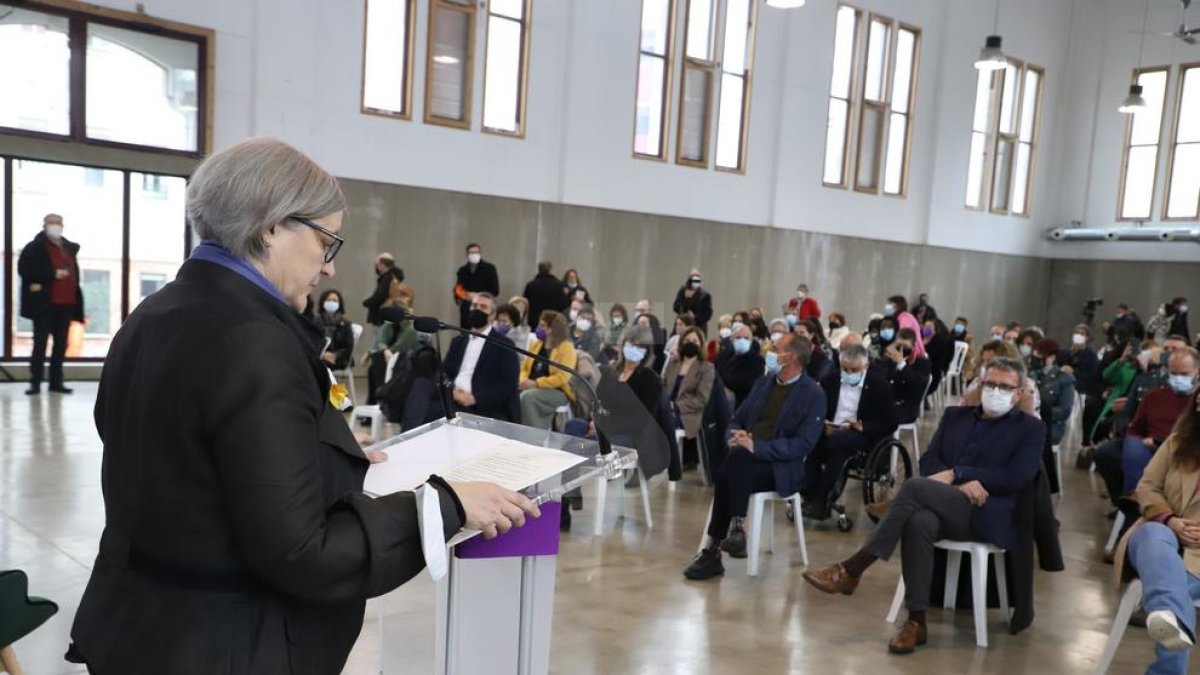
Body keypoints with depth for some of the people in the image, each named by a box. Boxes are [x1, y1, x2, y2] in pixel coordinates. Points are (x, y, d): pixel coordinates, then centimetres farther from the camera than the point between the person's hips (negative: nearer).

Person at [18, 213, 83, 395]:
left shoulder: (70, 248, 15)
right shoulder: (34, 248, -2)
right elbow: (24, 270, -13)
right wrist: (52, 275, -18)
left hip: (66, 303, 6)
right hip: (45, 303, -5)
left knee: (61, 344, 9)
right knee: (40, 343, -2)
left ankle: (56, 381, 16)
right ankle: (35, 382, 1)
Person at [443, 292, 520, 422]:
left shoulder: (503, 345, 1)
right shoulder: (458, 341, 19)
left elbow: (508, 386, -7)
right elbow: (444, 373, 16)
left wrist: (475, 398, -16)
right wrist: (452, 391, -7)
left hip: (485, 410, -4)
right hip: (453, 405, 4)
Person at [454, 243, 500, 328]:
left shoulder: (489, 268, 3)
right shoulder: (462, 270, 15)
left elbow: (495, 290, -1)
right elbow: (457, 290, 15)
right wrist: (466, 296, -7)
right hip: (466, 309, 4)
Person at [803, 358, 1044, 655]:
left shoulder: (1031, 428, 10)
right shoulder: (955, 416, 21)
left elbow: (1015, 479, -5)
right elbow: (928, 461, 10)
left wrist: (956, 473, -11)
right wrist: (960, 484, -10)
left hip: (987, 516, -3)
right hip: (945, 508, 4)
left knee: (915, 486, -31)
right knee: (919, 522, -36)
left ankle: (851, 570, -27)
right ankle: (916, 621, -27)